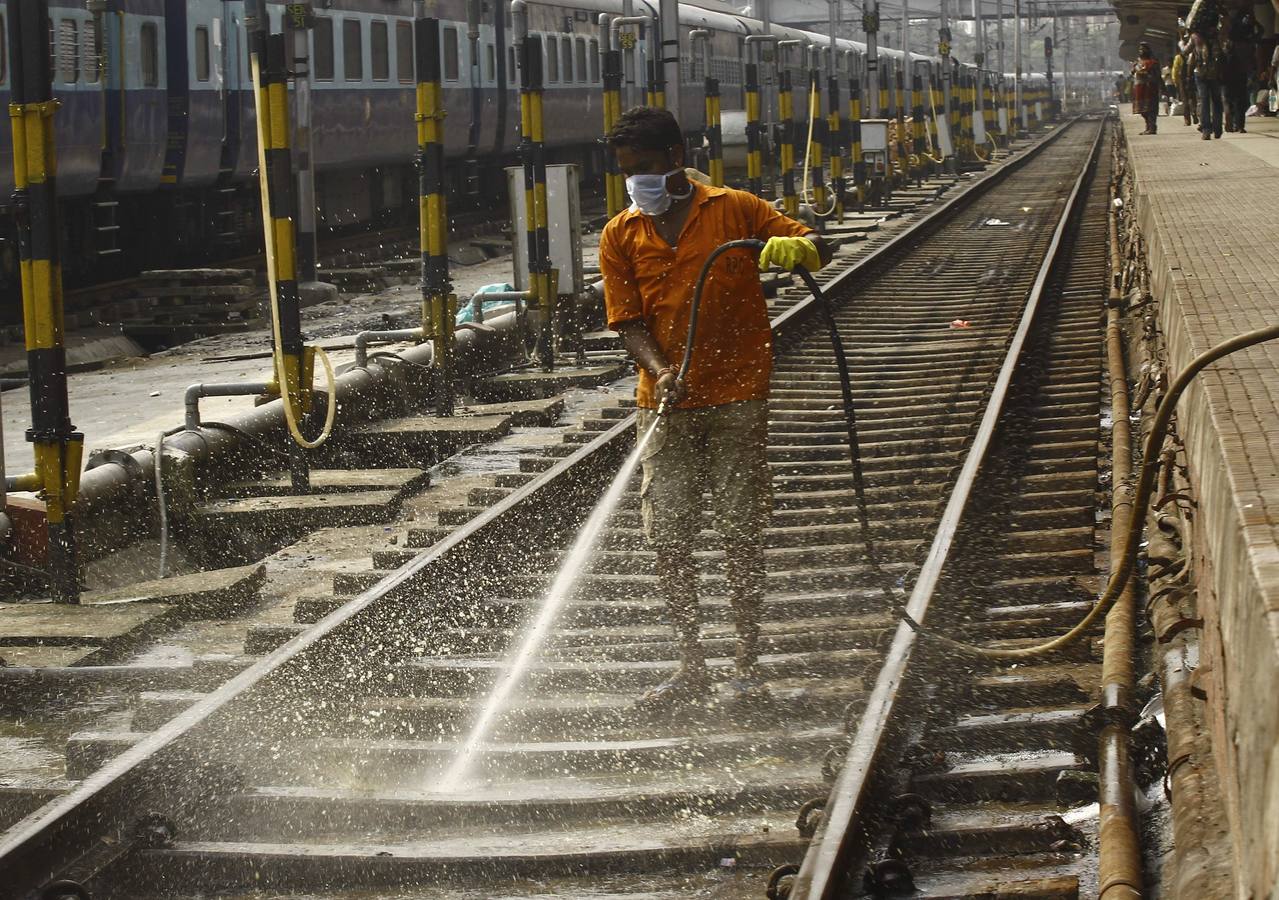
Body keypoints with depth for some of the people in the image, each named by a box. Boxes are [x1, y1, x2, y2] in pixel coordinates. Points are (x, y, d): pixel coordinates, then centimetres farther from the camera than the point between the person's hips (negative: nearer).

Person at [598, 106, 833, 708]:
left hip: (737, 396, -2)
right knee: (669, 536, 1)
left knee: (742, 532, 1)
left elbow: (816, 247, 2)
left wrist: (795, 249, -23)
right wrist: (660, 371, -17)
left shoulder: (734, 210, 2)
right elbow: (628, 320, 2)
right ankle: (691, 667, 12)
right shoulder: (620, 236, 7)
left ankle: (748, 665, 10)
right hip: (666, 404, 3)